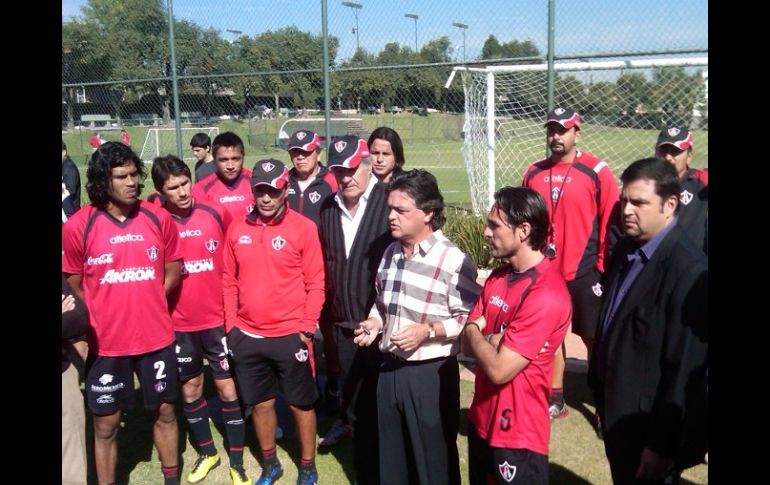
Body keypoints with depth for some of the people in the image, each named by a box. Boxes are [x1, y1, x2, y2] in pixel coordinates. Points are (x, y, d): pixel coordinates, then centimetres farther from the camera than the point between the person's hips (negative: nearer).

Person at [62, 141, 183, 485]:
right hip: (105, 343, -2)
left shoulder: (158, 218, -4)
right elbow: (74, 286, -1)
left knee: (164, 411, 17)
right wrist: (100, 319, 2)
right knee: (106, 424, 10)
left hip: (156, 337, 3)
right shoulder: (77, 226, -11)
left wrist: (145, 303, 4)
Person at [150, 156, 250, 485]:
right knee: (190, 389, 14)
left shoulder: (217, 214, -5)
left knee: (228, 388, 5)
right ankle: (206, 453, 35)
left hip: (219, 319, 0)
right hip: (179, 324, 1)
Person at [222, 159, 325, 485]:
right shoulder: (237, 229, 2)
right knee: (260, 403, 16)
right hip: (247, 336, 3)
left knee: (301, 404, 10)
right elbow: (229, 281, 7)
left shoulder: (304, 228, -8)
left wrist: (307, 327, -10)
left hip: (291, 335, -3)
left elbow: (315, 283, -6)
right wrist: (231, 324, 3)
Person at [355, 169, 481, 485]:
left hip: (430, 373, -7)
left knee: (433, 457, 10)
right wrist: (375, 322, 1)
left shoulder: (452, 260, -17)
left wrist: (428, 330, -25)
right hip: (390, 369, 7)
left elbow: (470, 318, -16)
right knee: (392, 455, 20)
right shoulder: (391, 252, 8)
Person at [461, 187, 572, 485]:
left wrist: (476, 333, -8)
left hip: (517, 433, -8)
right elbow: (467, 345, 4)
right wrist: (493, 341, -17)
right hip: (482, 420, 8)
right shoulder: (499, 277, 3)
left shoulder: (546, 295, -25)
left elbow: (499, 369, -26)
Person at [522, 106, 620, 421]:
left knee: (593, 339, 6)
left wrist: (604, 268, -9)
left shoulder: (597, 172, -8)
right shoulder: (534, 173, 6)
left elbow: (611, 225, -7)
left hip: (583, 273, -4)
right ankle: (555, 399, 27)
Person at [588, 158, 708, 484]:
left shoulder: (689, 270, -25)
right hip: (617, 412, 8)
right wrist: (599, 387, 12)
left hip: (650, 424, -7)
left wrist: (663, 447, -18)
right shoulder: (625, 249, 2)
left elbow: (685, 368, -23)